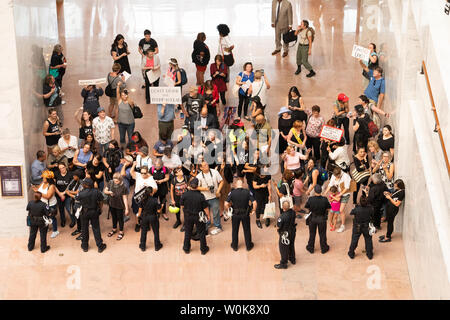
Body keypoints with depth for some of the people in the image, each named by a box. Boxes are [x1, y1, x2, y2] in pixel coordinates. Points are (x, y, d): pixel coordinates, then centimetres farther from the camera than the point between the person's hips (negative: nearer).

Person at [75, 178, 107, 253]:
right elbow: (101, 200, -7)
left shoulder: (81, 193, -21)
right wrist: (100, 208, 11)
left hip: (84, 213, -1)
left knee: (84, 229, 17)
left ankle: (85, 246, 30)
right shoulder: (96, 192, -19)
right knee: (96, 229, 12)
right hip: (94, 212, 1)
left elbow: (76, 199, -1)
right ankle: (100, 246, 19)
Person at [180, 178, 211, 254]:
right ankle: (203, 249, 28)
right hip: (199, 217, -2)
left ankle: (186, 248, 34)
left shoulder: (184, 195, -19)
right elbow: (205, 208, -16)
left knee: (187, 232, 21)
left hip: (188, 216, 2)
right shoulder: (200, 196, -24)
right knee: (201, 233, 16)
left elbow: (182, 206, -5)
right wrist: (208, 215, 2)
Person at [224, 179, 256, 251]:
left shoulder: (232, 193, -11)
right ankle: (248, 246, 31)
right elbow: (254, 203, -17)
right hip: (245, 214, 0)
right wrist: (253, 210, -1)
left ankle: (235, 246, 33)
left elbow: (226, 204, -18)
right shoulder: (248, 192, -10)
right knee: (247, 230, 18)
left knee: (235, 230, 18)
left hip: (235, 214, 0)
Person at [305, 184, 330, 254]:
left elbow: (306, 207, -8)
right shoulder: (324, 199, -26)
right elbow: (329, 207, -10)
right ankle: (324, 248, 37)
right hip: (322, 219, 0)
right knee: (322, 234, 20)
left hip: (312, 218, 1)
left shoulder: (310, 199, -26)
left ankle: (310, 248, 37)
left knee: (312, 234, 21)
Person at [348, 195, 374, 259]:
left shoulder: (357, 209, -28)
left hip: (357, 228, -1)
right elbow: (373, 217, -7)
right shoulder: (370, 208, -22)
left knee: (354, 240, 16)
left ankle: (351, 254, 29)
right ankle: (370, 255, 30)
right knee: (368, 240, 19)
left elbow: (351, 213, -9)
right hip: (367, 227, 1)